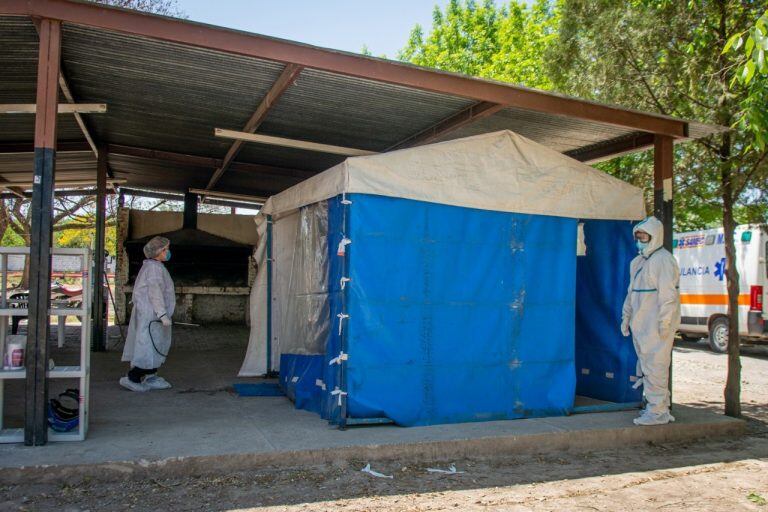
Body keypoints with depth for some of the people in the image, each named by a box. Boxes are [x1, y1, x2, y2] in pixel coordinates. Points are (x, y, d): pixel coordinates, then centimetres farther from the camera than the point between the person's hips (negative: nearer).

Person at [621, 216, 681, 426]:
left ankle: (658, 412, -2)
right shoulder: (637, 262, 18)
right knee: (646, 367, 14)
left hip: (656, 328, -9)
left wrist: (664, 322, -20)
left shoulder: (663, 260, -10)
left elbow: (669, 294, -16)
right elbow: (631, 293, 24)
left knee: (655, 368, -8)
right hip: (640, 326, 9)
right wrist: (626, 317, 20)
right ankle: (655, 406, 24)